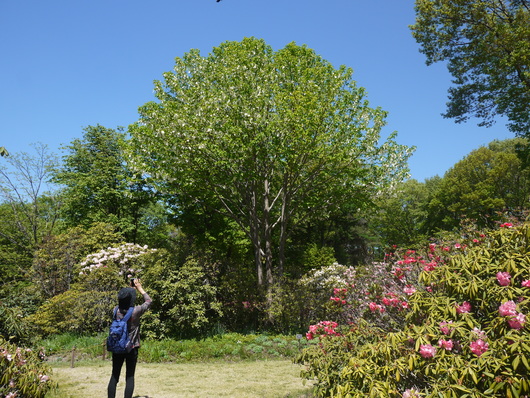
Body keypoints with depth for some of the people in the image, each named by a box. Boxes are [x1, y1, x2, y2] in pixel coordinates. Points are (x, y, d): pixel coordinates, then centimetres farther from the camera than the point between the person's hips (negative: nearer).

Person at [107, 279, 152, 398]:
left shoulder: (116, 310, -5)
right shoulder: (135, 311, -16)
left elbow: (123, 302, 18)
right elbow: (149, 301, 0)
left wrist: (131, 288, 18)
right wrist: (140, 288, 7)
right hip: (132, 348, -3)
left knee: (114, 377, 10)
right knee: (130, 377, 3)